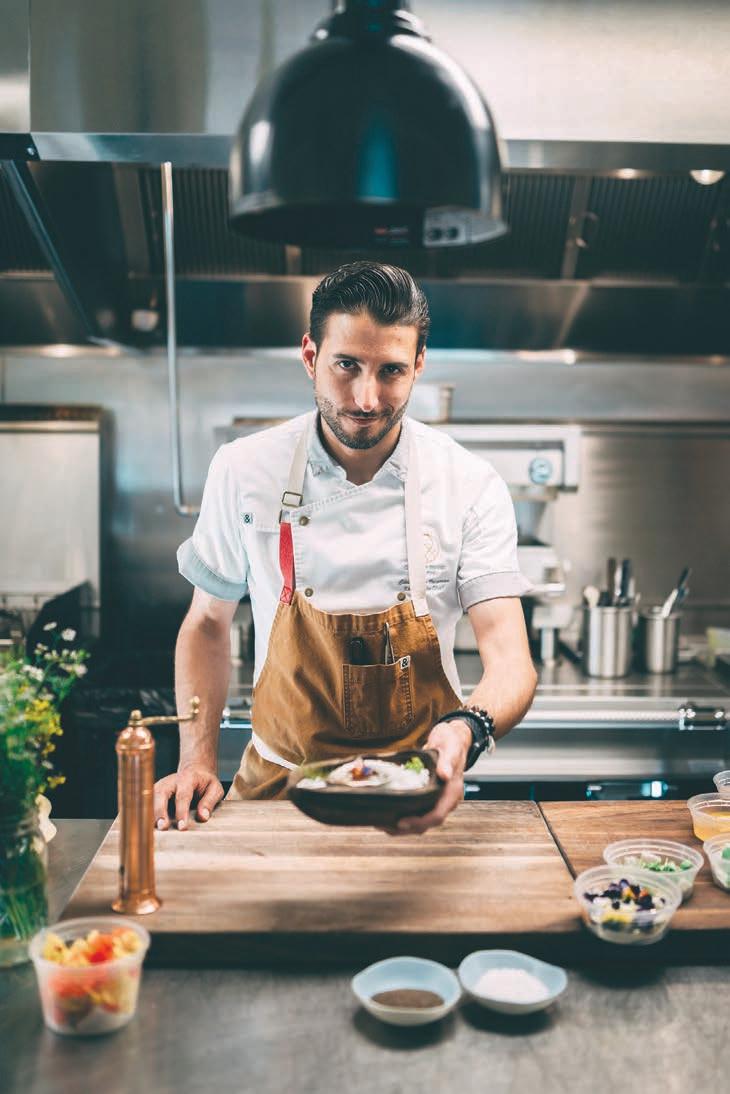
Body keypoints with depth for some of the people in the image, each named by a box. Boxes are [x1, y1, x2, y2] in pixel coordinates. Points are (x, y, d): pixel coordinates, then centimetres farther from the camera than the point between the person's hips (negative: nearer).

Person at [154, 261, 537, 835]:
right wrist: (197, 762, -3)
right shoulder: (244, 470, -4)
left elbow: (510, 660, -13)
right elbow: (208, 623, 7)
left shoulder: (472, 486, -8)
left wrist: (466, 729, -34)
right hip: (279, 784, 1)